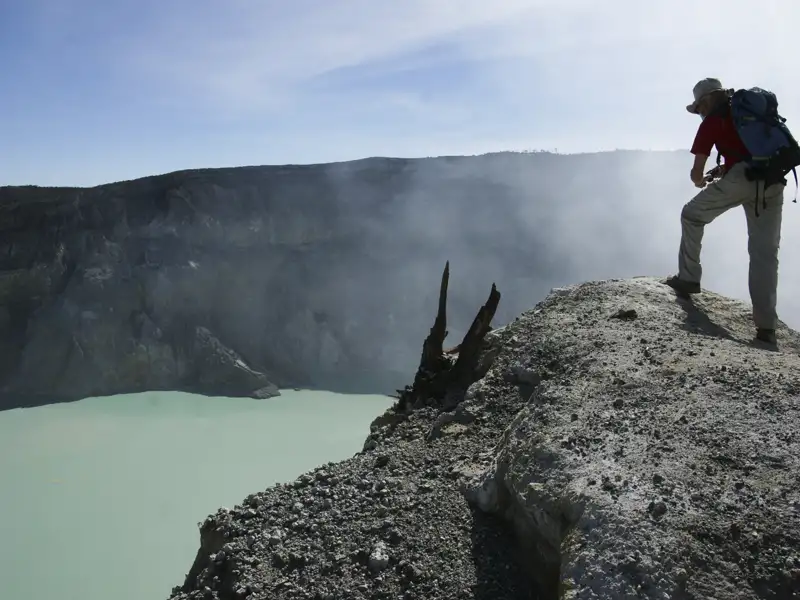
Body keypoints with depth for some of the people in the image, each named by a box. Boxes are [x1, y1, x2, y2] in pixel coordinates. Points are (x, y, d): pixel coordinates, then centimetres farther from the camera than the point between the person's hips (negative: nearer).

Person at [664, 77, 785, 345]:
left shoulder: (712, 121, 9)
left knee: (692, 215, 19)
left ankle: (688, 279, 15)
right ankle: (766, 325, -1)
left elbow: (696, 172, 7)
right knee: (765, 253, 5)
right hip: (773, 183, 6)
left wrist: (701, 181, 28)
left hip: (741, 179, -6)